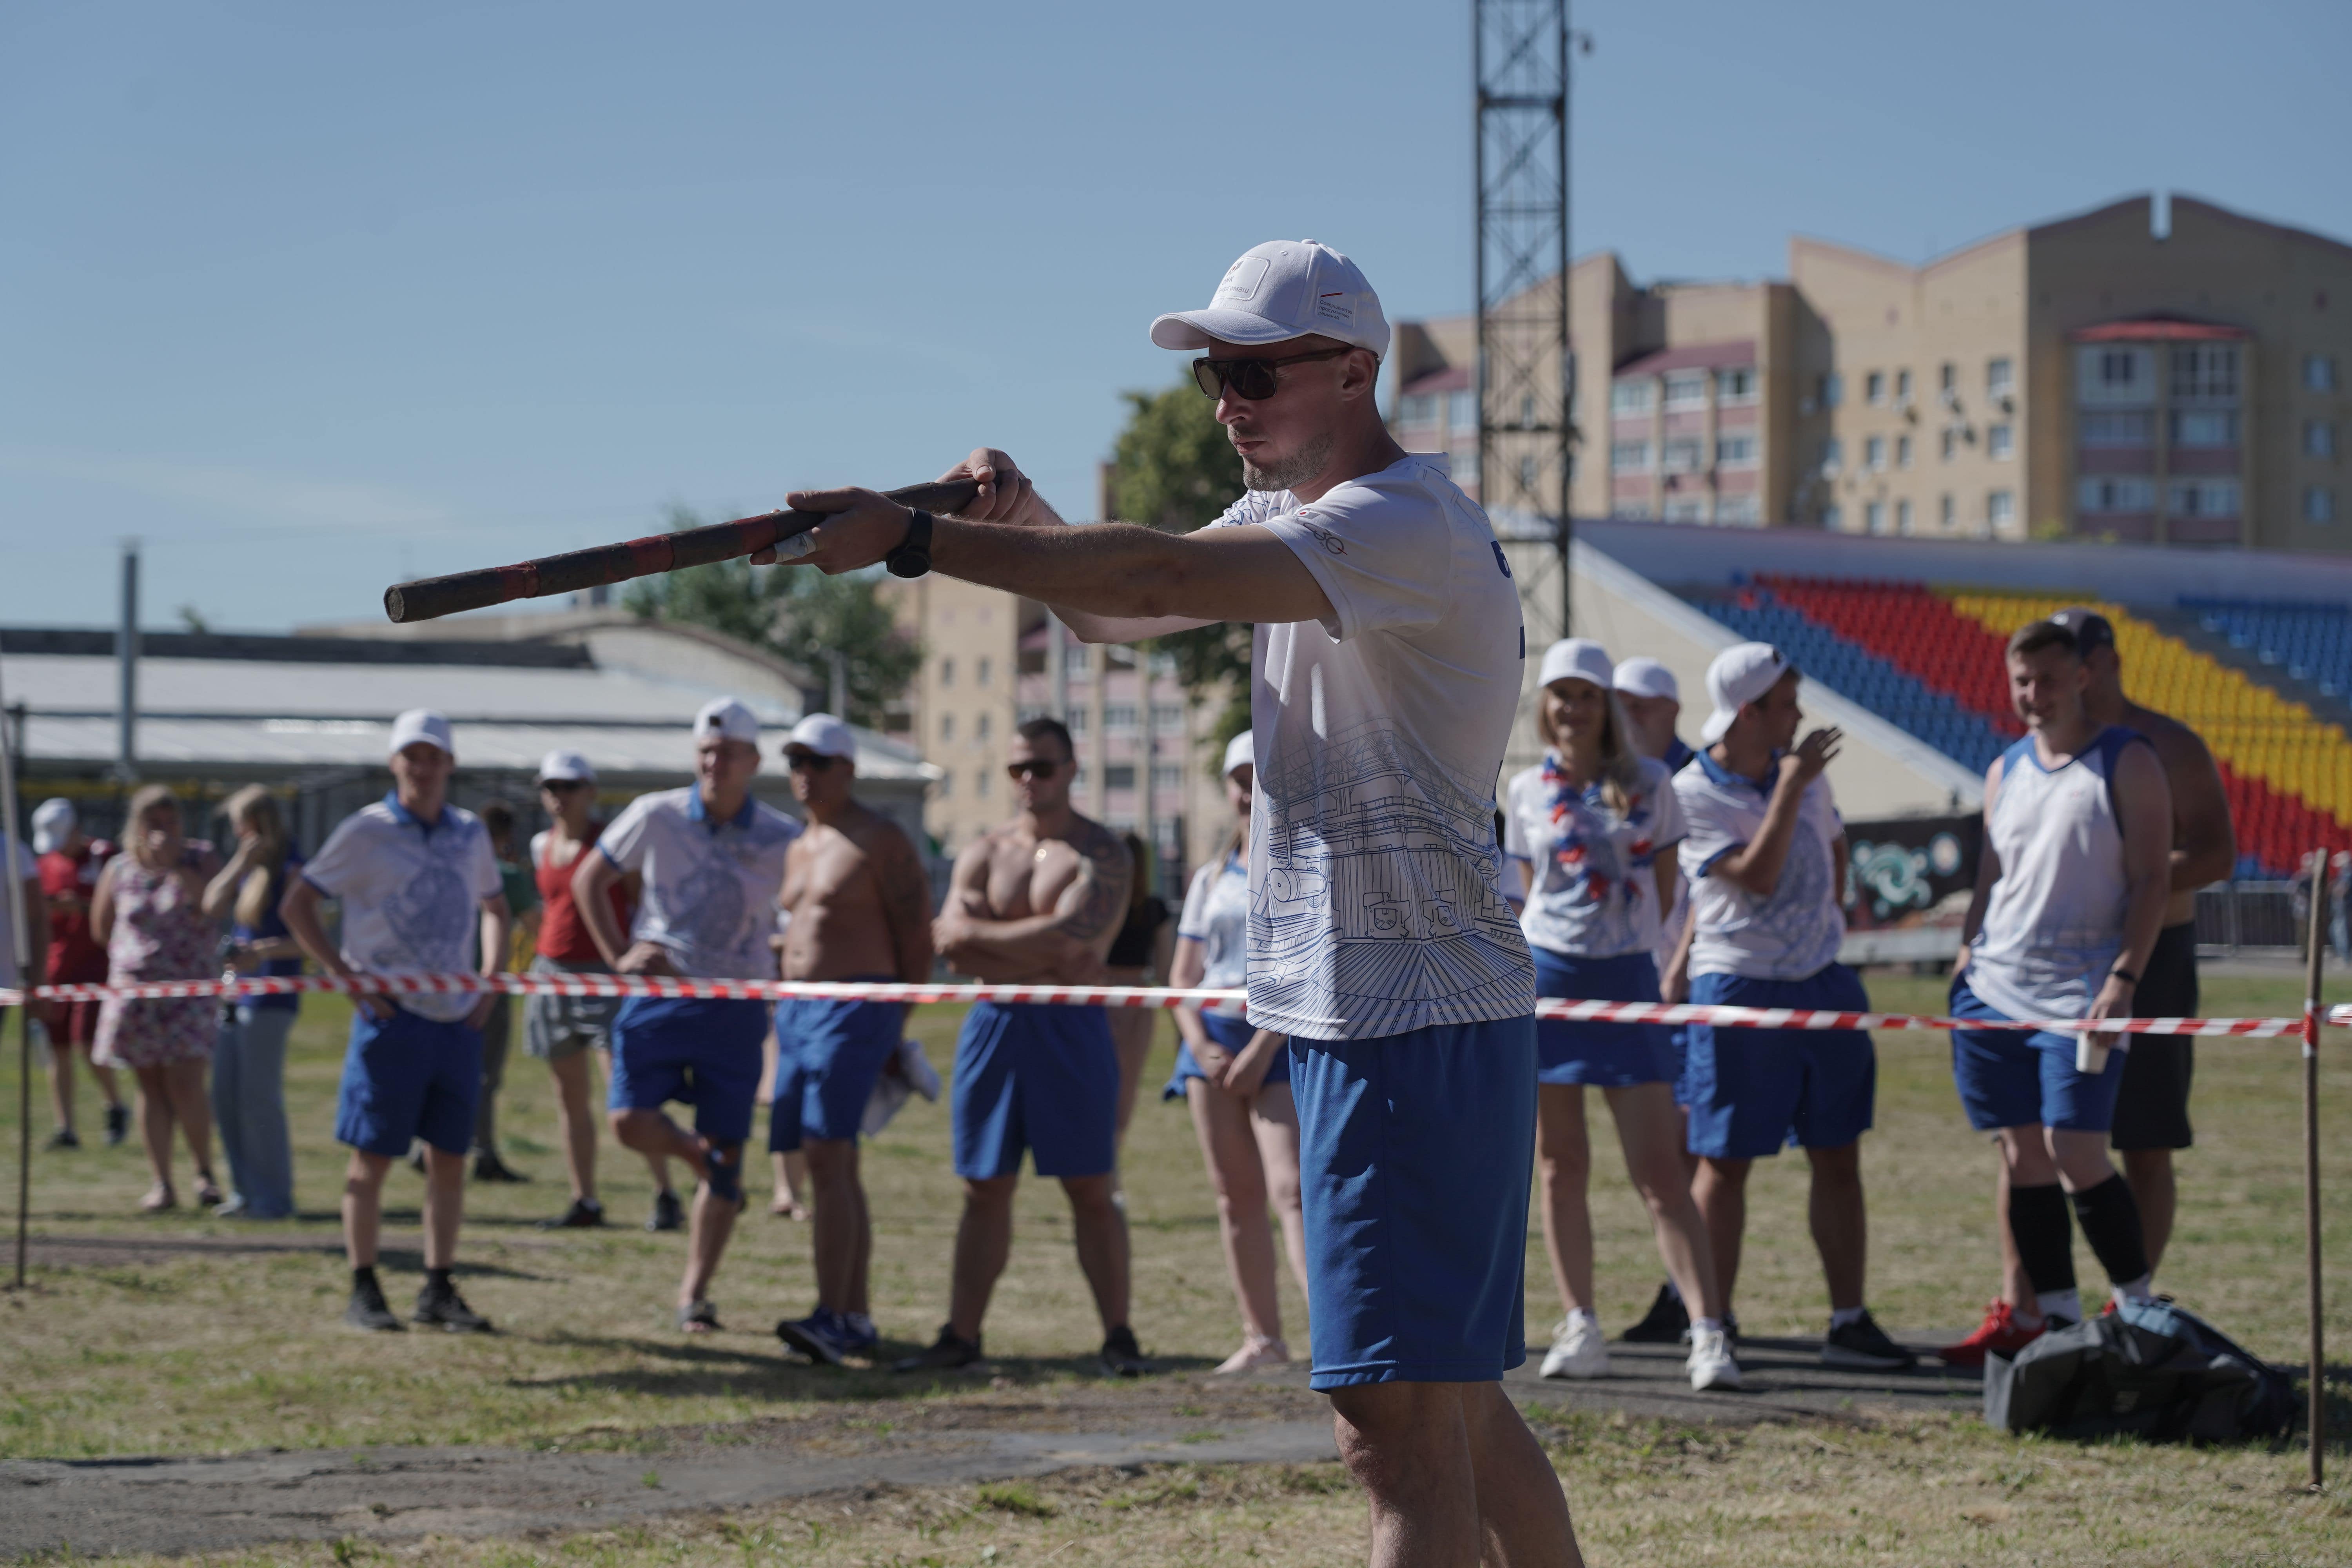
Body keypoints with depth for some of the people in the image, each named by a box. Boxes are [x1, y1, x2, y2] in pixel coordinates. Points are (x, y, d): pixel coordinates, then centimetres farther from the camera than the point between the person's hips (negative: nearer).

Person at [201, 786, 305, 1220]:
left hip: (269, 999, -8)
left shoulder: (290, 870, -8)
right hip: (235, 997, 8)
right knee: (226, 1098, 8)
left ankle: (274, 1197, -2)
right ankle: (245, 1191, 15)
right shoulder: (250, 867, 16)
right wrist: (242, 861, 0)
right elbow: (213, 907, 5)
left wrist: (263, 951, -24)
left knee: (259, 1098, -7)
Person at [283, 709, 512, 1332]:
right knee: (372, 1155, -1)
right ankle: (364, 1291, 6)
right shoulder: (365, 832, -4)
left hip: (458, 1018, 5)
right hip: (392, 1015, -5)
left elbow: (495, 910, 25)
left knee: (450, 1158, 6)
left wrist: (490, 982, 11)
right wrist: (346, 977, -9)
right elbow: (296, 906, -3)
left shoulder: (470, 834, 11)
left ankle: (438, 1292, 13)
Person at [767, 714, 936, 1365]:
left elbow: (919, 936, -7)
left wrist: (899, 1027, -7)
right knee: (835, 1168, 9)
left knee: (827, 1159, -18)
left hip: (855, 1012, -8)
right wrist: (783, 1018, 16)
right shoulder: (799, 848, 18)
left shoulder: (880, 841, -6)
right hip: (797, 1011, 8)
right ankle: (857, 1319, 13)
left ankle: (832, 1320, -24)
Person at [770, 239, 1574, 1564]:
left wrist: (915, 536, -28)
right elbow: (1122, 612, 18)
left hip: (1417, 1026, -10)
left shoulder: (1407, 523, -17)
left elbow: (1162, 578, -29)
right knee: (1457, 1407, 15)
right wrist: (1022, 514, -3)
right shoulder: (1291, 518, 15)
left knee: (1400, 1423, -13)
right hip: (1352, 1018, 10)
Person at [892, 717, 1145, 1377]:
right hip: (993, 1026, 4)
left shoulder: (1101, 853, -2)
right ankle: (961, 1335, 11)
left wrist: (977, 935, -7)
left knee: (1091, 1190, -2)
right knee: (985, 1190, 7)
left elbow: (1069, 937, -17)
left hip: (1071, 1027, -4)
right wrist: (1041, 958, -11)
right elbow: (955, 950, -1)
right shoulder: (983, 853, 11)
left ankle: (1118, 1338, 2)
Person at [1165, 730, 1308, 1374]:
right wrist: (1199, 1041, -3)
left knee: (1290, 1189, -19)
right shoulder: (1210, 878, 18)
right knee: (1235, 1196, 5)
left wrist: (1263, 1047, -16)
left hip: (1285, 1040, -6)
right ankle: (1262, 1338, 10)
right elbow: (1184, 973, 15)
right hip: (1212, 1038, 6)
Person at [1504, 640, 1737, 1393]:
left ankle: (1709, 1333, -11)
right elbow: (1527, 895, 11)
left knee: (1660, 1170, -7)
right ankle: (1580, 1326, 10)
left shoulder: (1648, 784, 1)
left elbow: (1665, 881, 10)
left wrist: (1624, 941, 7)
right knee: (1560, 1163, 4)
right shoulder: (1527, 792, 5)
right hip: (1546, 978, 2)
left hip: (1626, 981, -2)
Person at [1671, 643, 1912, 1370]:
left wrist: (1821, 922, 14)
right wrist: (1790, 787, -19)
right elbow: (1756, 877, -20)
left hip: (1822, 983, 5)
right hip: (1738, 989, -5)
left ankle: (1849, 1323, 10)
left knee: (1838, 1160, 5)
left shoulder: (1806, 772, 8)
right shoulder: (1691, 795, -11)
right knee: (1724, 1164, 0)